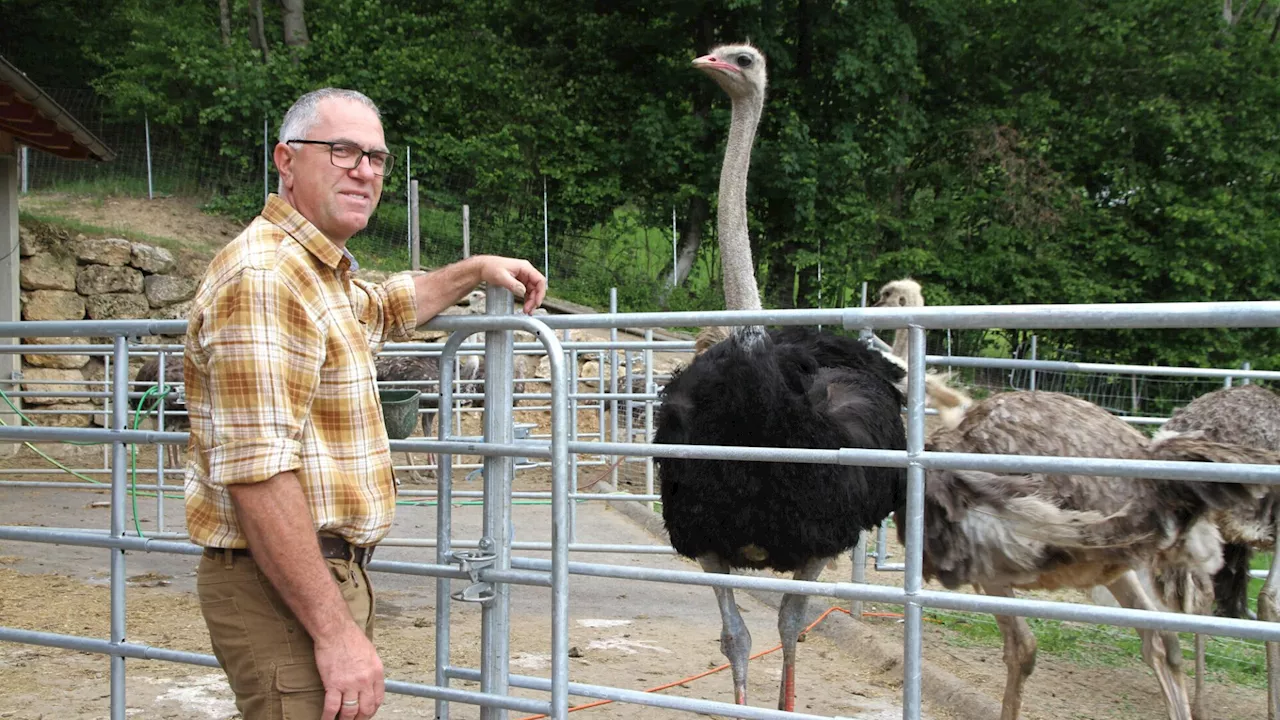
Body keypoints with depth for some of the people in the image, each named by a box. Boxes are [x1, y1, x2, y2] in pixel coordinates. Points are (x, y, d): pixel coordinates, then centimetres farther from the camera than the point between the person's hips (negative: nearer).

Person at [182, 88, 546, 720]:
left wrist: (476, 269, 30)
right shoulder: (261, 275, -19)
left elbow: (384, 308, 41)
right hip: (283, 593, -10)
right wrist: (334, 629, -27)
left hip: (331, 571, 10)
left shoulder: (321, 272, 15)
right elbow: (256, 474, -27)